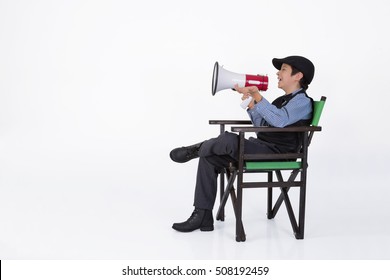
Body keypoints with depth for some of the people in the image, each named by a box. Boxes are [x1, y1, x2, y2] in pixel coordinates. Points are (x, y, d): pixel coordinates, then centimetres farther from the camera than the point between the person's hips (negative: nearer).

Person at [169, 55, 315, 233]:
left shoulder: (303, 101, -4)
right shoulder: (281, 100, 26)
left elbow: (280, 120, -24)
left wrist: (257, 95, -27)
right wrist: (251, 104, 10)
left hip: (275, 152, -9)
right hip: (260, 146, 9)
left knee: (229, 139, -33)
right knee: (208, 159, -5)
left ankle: (197, 149, -1)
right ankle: (202, 216, -4)